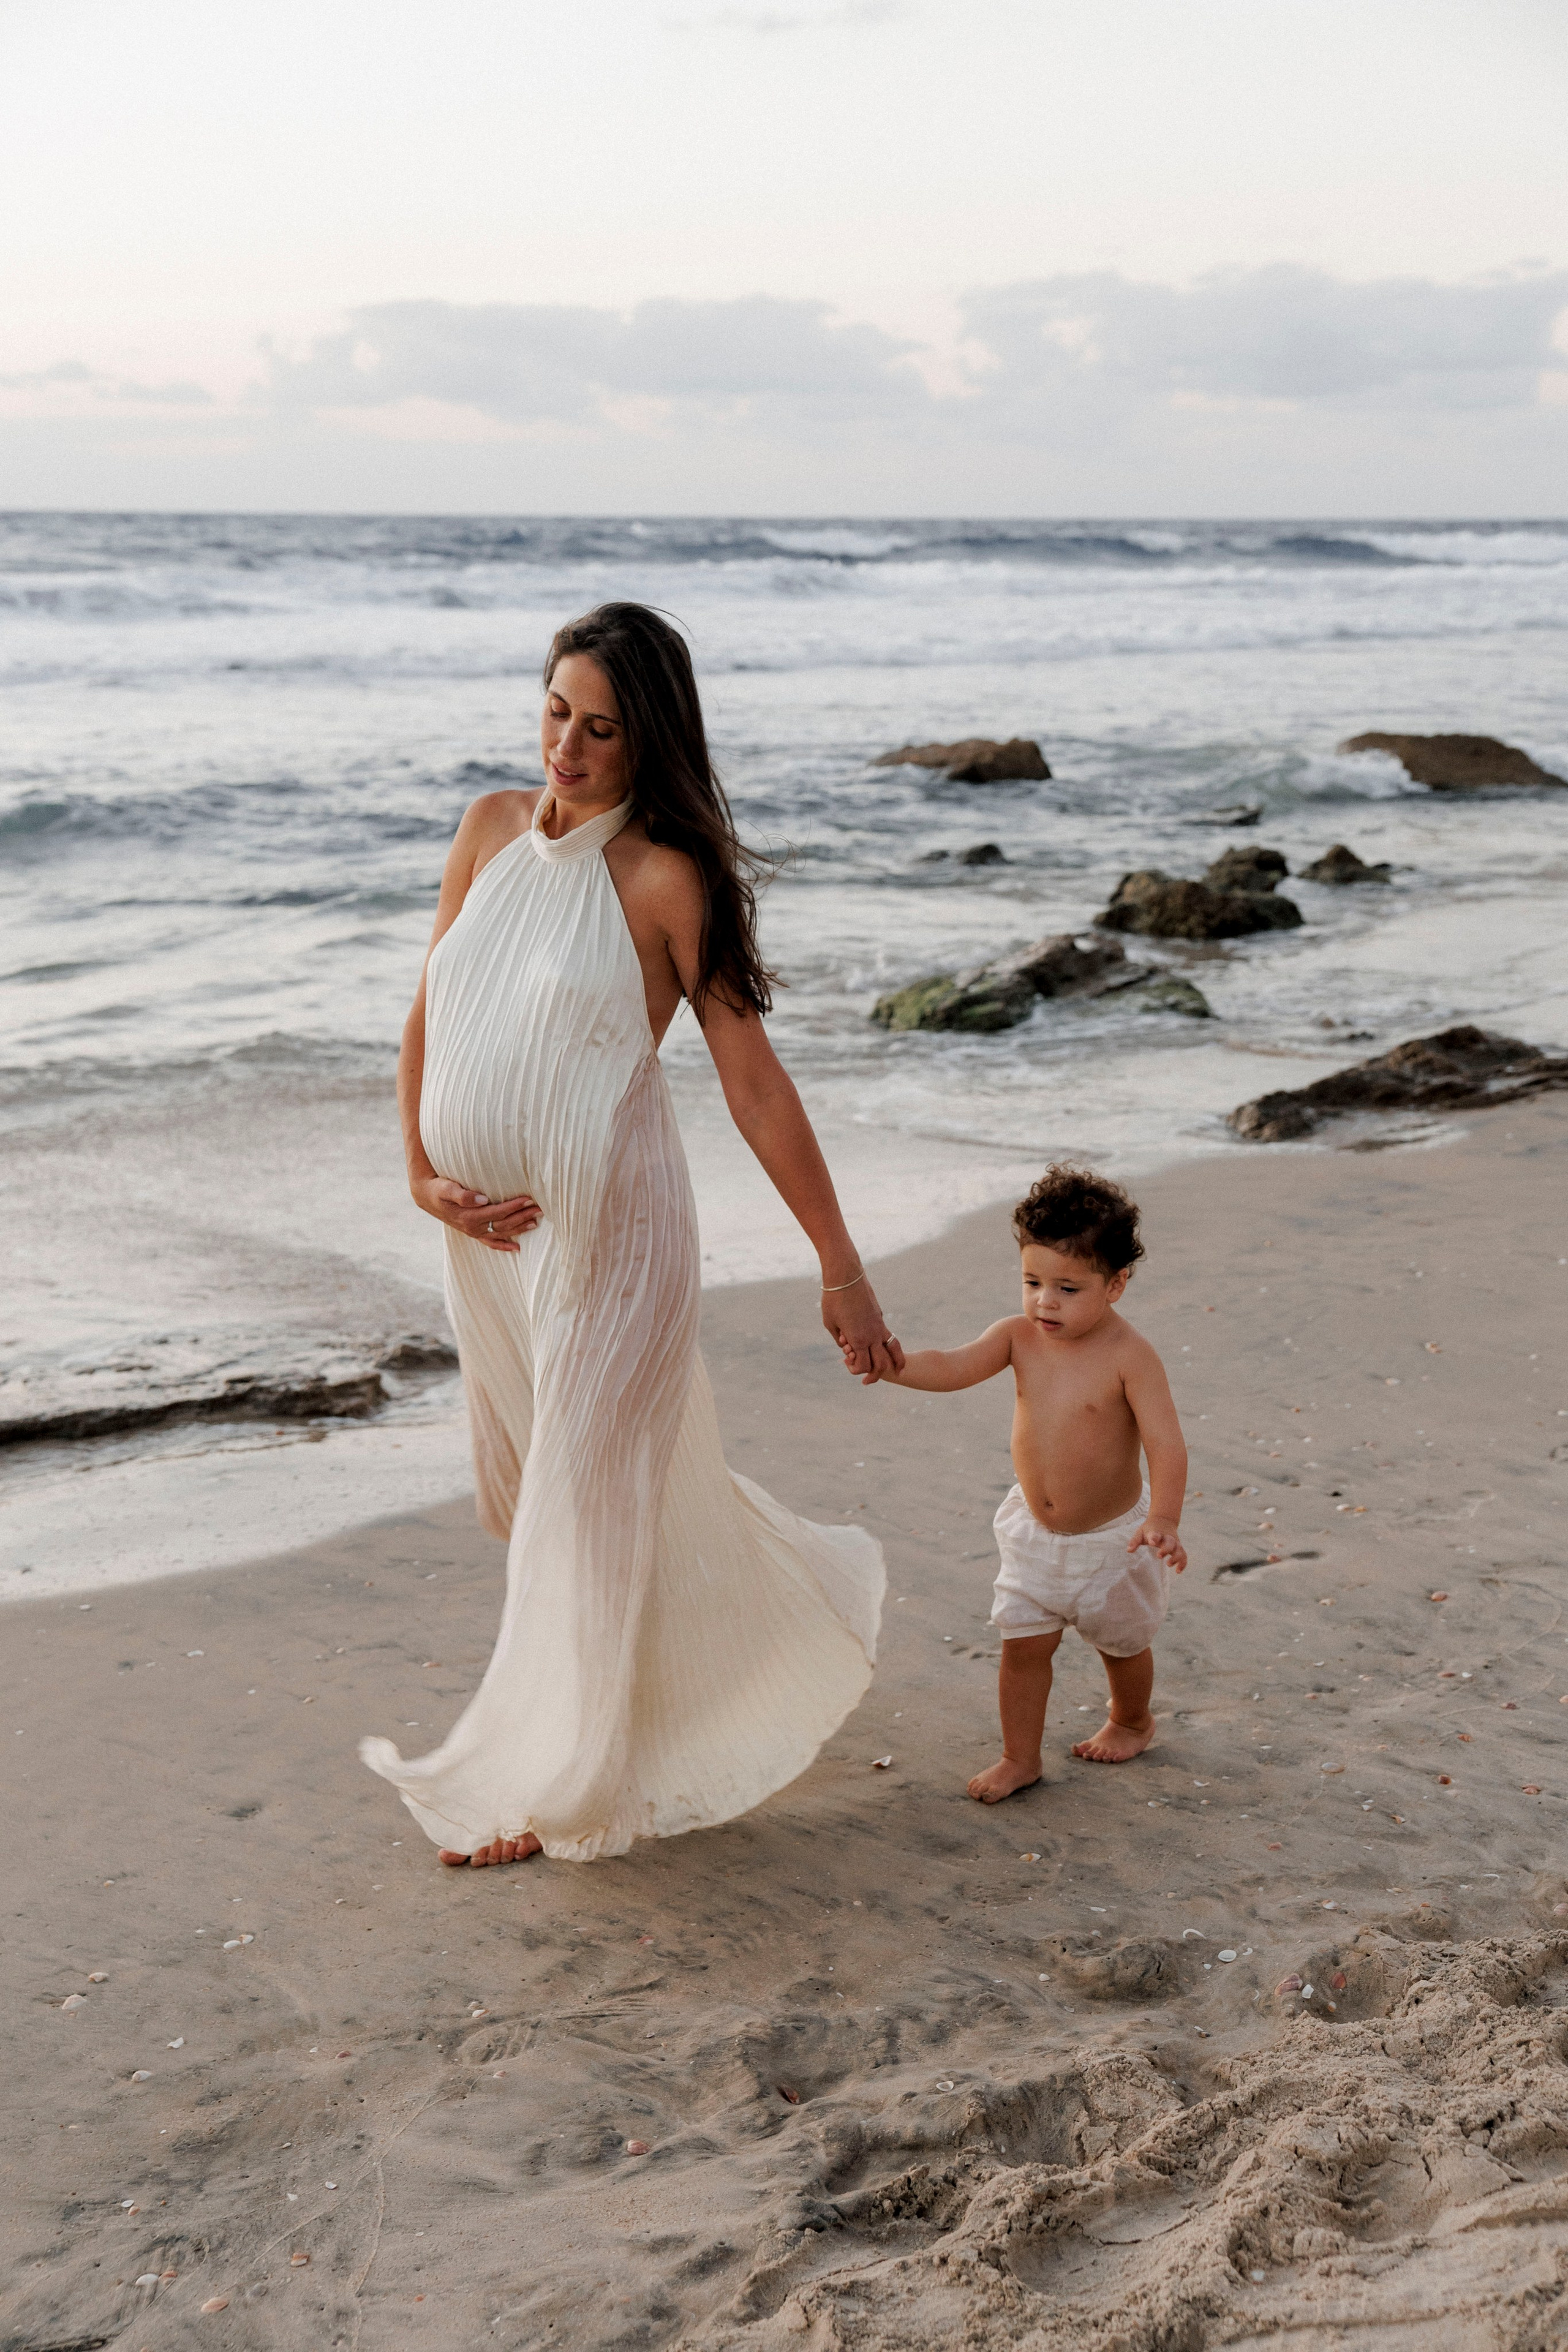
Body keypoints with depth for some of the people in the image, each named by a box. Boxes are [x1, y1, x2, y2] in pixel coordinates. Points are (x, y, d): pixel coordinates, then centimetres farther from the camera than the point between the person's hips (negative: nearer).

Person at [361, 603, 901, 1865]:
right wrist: (422, 1170, -1)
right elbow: (431, 1012, 11)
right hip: (489, 1229, 7)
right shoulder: (494, 826, 4)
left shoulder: (665, 877, -13)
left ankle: (553, 1785, 19)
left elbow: (753, 1079, -12)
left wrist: (844, 1270, -11)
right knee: (523, 1487, 20)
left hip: (607, 1226, -7)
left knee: (584, 1492, 3)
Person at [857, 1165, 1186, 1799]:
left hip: (1112, 1536, -3)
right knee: (1023, 1643, 5)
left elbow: (1166, 1444, -28)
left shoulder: (1129, 1355, -24)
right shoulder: (1019, 1336, -10)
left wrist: (1163, 1519, -41)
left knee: (1122, 1642, 19)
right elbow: (953, 1367, -20)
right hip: (1034, 1532, 3)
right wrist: (889, 1363, -39)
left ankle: (1131, 1722, 47)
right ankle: (1020, 1758, 20)